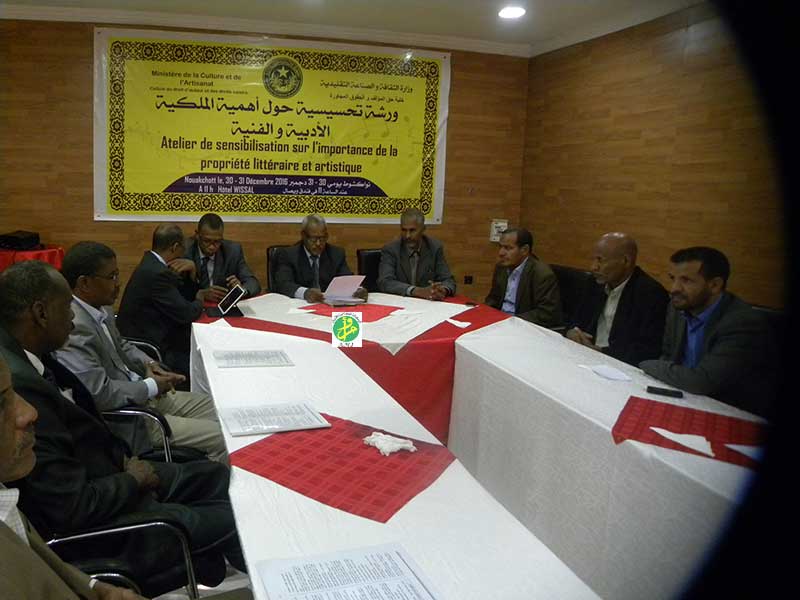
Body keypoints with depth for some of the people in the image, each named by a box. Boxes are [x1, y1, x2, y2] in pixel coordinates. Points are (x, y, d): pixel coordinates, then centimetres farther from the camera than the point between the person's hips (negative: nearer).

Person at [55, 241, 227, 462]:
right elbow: (100, 393, -28)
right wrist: (151, 386, -14)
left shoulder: (100, 307, 2)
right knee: (220, 440, -14)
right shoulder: (74, 328, -27)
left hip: (141, 395, 10)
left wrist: (148, 364, 2)